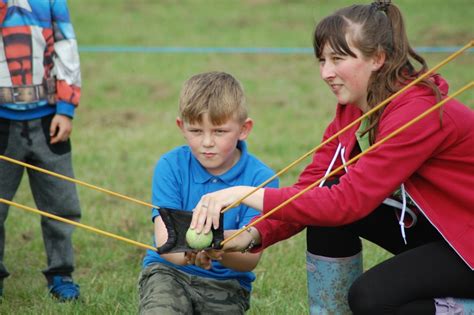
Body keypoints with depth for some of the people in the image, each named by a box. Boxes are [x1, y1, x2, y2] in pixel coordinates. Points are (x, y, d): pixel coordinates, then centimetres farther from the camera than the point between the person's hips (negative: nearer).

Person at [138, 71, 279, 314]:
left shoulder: (260, 178, -9)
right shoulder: (171, 166, -6)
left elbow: (251, 258, -16)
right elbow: (164, 241, -16)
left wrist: (217, 251, -39)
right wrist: (188, 254, -40)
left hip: (226, 282, 1)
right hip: (169, 272, -1)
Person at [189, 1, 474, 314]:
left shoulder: (419, 111, -28)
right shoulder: (352, 109, -2)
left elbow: (350, 200, -34)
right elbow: (310, 188, -5)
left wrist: (248, 194, -34)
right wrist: (254, 235, -23)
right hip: (426, 226, 8)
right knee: (326, 203, -10)